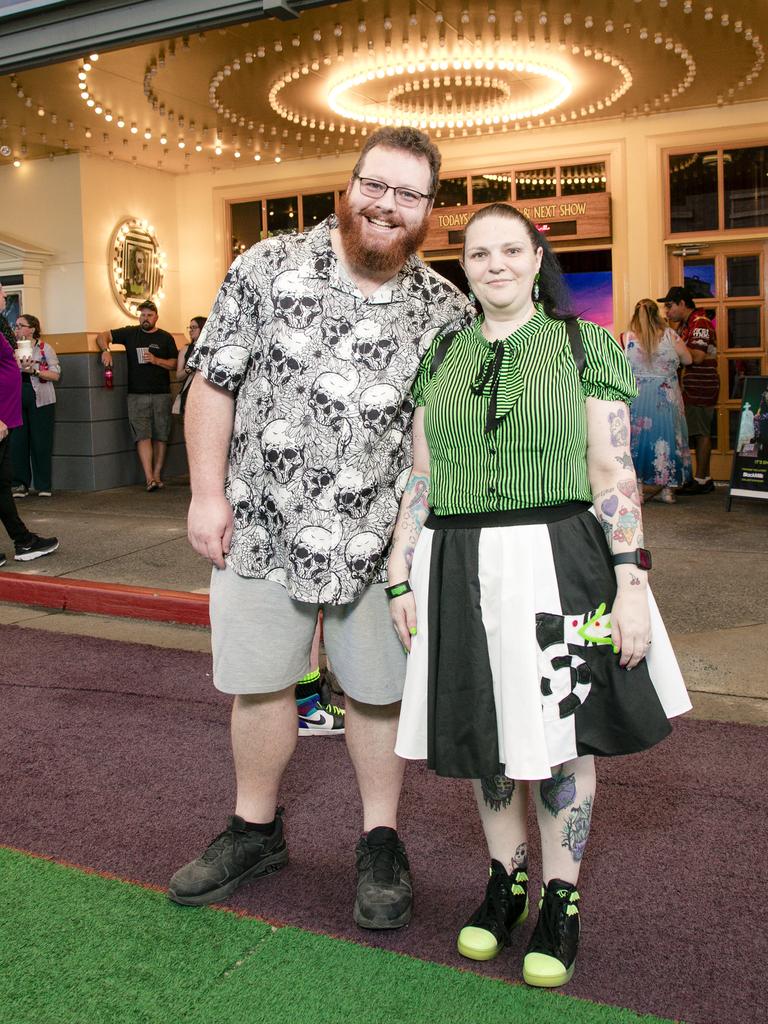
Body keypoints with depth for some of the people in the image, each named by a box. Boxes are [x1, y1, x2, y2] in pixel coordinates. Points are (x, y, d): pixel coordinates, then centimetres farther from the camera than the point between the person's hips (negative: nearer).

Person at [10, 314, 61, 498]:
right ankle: (20, 484, 7)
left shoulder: (45, 348, 2)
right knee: (18, 442, -1)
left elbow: (56, 375, -3)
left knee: (41, 442, -2)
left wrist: (34, 370, -14)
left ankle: (44, 485, 5)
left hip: (40, 399, -3)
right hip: (17, 399, 4)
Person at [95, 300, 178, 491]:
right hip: (137, 395, -1)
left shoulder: (166, 338, 9)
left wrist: (156, 360, -10)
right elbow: (102, 336, 10)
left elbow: (174, 364, 6)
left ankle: (157, 475, 10)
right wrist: (105, 350, -10)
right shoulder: (130, 333, 9)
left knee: (160, 437, 2)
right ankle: (149, 478, -16)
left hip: (161, 394, 1)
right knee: (142, 436, -10)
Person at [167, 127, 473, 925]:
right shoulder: (268, 268, -2)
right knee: (259, 685, 14)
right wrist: (207, 493, -5)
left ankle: (381, 841, 32)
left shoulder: (446, 311, 1)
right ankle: (255, 830, 36)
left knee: (377, 692, 10)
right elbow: (213, 383, 0)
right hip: (259, 526, 1)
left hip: (377, 539, 0)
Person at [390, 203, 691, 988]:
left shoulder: (585, 345, 1)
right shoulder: (440, 358, 9)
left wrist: (632, 582, -10)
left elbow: (613, 474, -4)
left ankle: (560, 896, 26)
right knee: (485, 728, 12)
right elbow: (420, 479, 9)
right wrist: (400, 578, 5)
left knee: (560, 733, 7)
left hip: (559, 563, -2)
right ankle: (505, 877, 33)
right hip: (461, 568, 3)